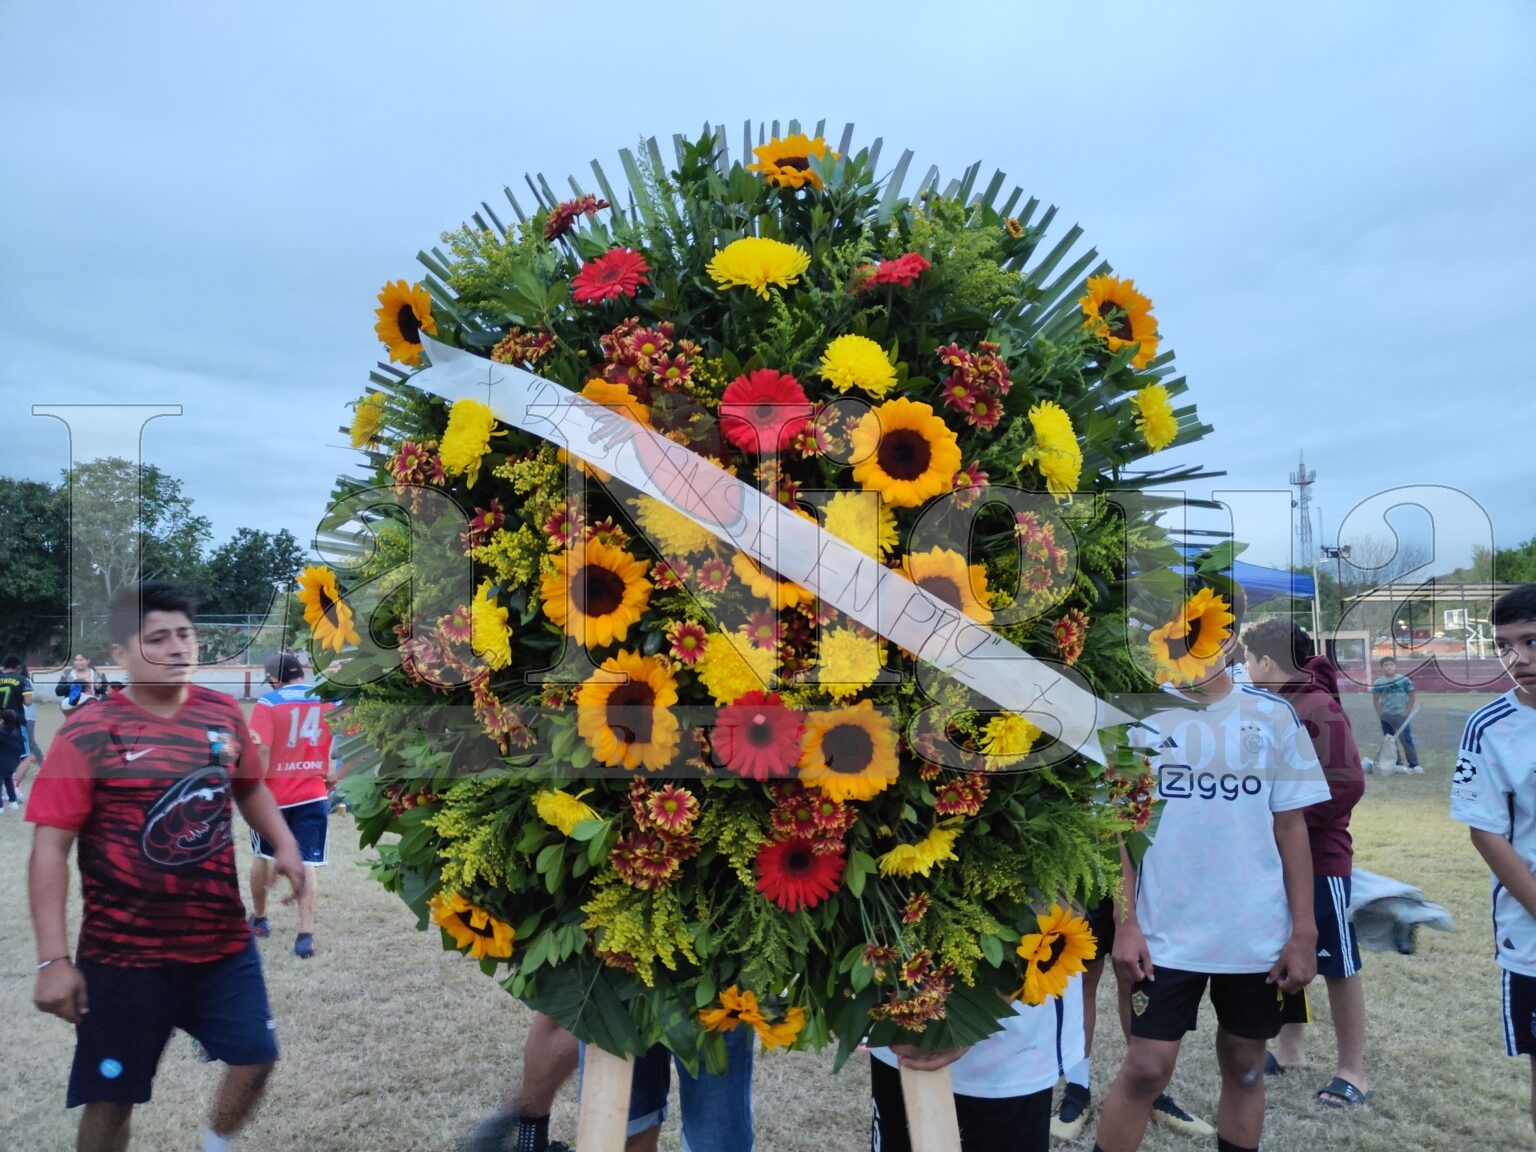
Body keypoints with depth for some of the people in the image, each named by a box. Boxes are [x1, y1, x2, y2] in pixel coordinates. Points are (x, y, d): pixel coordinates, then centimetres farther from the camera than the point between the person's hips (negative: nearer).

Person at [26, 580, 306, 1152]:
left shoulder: (223, 712, 0)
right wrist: (53, 958, -18)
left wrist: (284, 845, 4)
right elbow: (50, 847, -14)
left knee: (256, 1058, 12)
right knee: (111, 1095, 10)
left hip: (224, 940, 4)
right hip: (125, 955, -4)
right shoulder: (88, 733, -14)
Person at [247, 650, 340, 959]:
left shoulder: (267, 704, -8)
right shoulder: (330, 700, 1)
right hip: (313, 795, 1)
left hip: (273, 795, -1)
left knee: (263, 857, 21)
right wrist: (336, 776, 7)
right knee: (307, 865, 1)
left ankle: (258, 919, 37)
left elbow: (261, 751, -17)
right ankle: (306, 935, -6)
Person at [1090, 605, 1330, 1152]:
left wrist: (1303, 931, -1)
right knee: (1145, 1069, -1)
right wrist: (1125, 924, -5)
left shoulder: (1274, 716, 1)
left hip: (1258, 936, 2)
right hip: (1165, 933, -1)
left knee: (1244, 1067, 14)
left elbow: (1291, 828, 3)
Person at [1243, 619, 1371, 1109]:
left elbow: (1346, 784, -23)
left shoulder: (1319, 709, -18)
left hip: (1319, 859, -8)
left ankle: (1352, 1070, 16)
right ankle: (1290, 1047, 32)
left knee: (1338, 964, 5)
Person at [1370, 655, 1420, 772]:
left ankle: (1414, 764, -4)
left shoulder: (1404, 680, -4)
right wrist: (1380, 714, -2)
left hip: (1401, 715, -2)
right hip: (1386, 716, 2)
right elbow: (1375, 699, 6)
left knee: (1406, 739, -10)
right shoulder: (1379, 682, -1)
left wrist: (1407, 712, -4)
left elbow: (1412, 696, 2)